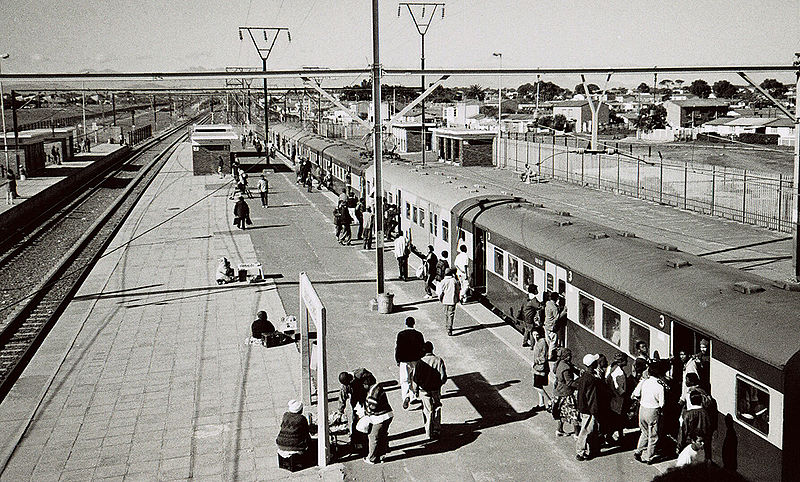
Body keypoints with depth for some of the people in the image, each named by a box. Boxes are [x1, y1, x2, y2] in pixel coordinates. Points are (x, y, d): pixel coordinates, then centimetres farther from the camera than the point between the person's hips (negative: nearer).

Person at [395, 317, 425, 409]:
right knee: (414, 379, 19)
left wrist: (397, 360, 7)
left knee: (405, 380, -1)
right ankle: (414, 396, 29)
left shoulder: (401, 334, -8)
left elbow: (397, 348, -4)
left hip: (404, 361, -2)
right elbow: (423, 348, 3)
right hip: (416, 360, 2)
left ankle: (406, 396, -22)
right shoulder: (419, 335, -4)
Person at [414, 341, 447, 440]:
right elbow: (444, 377, -13)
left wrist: (420, 384, 6)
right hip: (436, 389, 1)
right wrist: (438, 384, 6)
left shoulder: (421, 361, -15)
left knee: (428, 411, 10)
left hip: (424, 390, -1)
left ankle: (429, 433, 13)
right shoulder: (439, 360, -12)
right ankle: (437, 429, 29)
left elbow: (415, 378, -14)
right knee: (437, 409, 21)